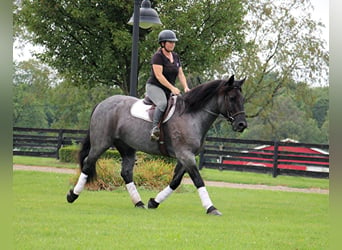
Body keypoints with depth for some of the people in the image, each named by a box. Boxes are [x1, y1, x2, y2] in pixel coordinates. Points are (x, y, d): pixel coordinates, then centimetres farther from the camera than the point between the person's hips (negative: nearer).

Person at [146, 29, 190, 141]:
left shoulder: (175, 56, 13)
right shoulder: (158, 56, -11)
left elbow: (180, 74, 13)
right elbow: (159, 75, -19)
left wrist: (185, 87, -5)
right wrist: (172, 88, -24)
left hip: (169, 89, 8)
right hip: (154, 86, -8)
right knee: (163, 103, -35)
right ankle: (154, 128, -40)